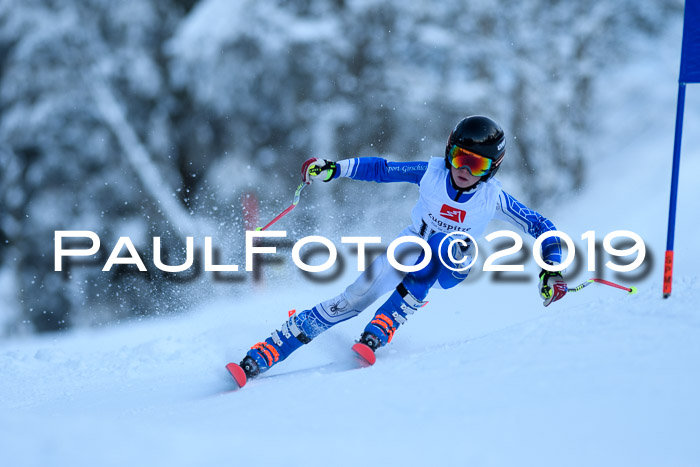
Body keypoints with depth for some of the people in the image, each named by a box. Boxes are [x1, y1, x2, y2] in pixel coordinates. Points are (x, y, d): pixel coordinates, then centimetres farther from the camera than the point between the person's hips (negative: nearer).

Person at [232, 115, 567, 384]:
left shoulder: (493, 198, -18)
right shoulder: (431, 173, -15)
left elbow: (542, 227, -10)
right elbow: (380, 169, -4)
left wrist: (551, 270, -22)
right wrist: (332, 169, -14)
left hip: (451, 271, -1)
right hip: (410, 248, 1)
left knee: (444, 248, -39)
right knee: (351, 301, -19)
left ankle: (378, 332, -36)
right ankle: (257, 359, -18)